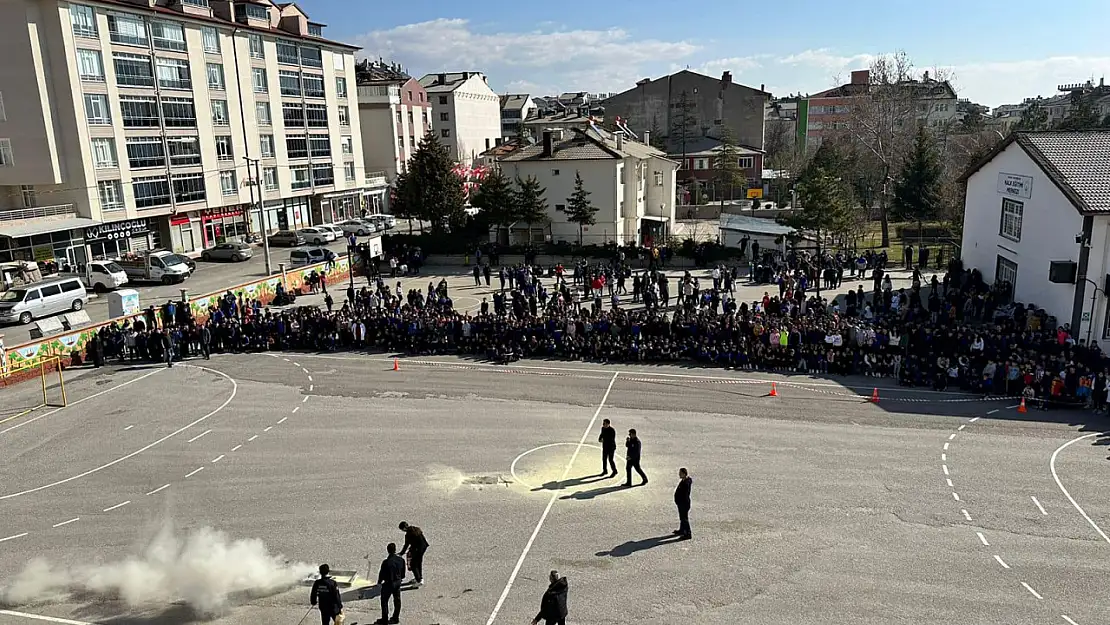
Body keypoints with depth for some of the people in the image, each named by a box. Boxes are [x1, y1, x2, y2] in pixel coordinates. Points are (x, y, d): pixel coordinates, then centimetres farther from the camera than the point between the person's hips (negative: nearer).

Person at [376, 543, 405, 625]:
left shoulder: (386, 562, -25)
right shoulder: (401, 560, -9)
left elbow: (382, 573, -14)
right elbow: (403, 572, 4)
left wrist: (379, 581, 5)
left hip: (388, 584, -5)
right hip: (398, 583, 5)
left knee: (384, 601, 11)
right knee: (397, 600, 18)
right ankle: (396, 618, 29)